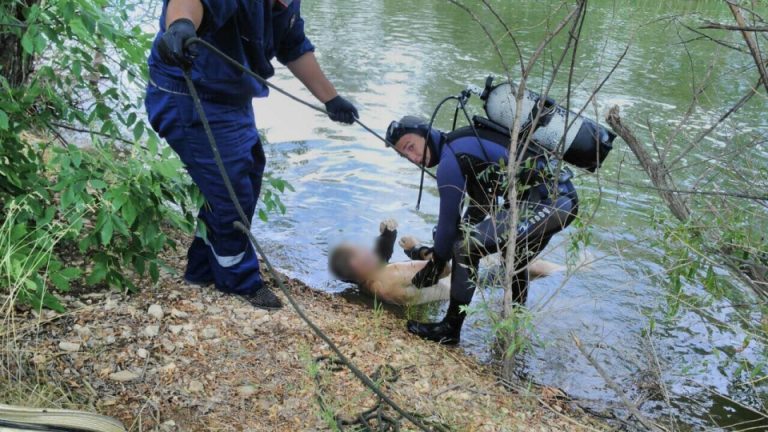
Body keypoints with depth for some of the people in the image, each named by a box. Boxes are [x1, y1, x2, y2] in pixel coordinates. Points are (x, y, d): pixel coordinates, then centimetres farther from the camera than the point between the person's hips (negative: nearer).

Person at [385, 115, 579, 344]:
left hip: (544, 203, -10)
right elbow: (482, 205, 29)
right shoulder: (464, 140, 20)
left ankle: (450, 329, 5)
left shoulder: (450, 160, -9)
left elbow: (449, 220, -3)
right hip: (564, 197, 10)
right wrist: (442, 247, 32)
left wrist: (437, 261, 13)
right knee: (516, 257, 32)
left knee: (466, 248, -8)